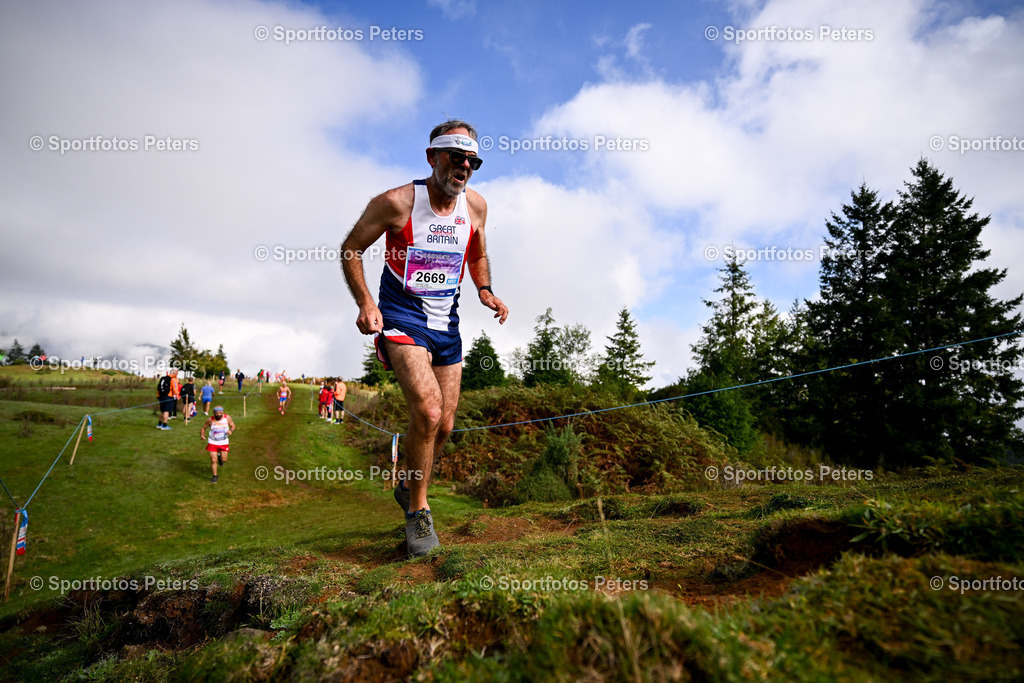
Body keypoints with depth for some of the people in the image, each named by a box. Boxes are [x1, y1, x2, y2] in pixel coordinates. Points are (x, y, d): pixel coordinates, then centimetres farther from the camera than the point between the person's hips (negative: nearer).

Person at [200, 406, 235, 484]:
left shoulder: (227, 418, -10)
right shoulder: (210, 420, -12)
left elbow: (233, 425, 2)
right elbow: (204, 427, 2)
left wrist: (231, 431, -19)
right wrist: (202, 435, -17)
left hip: (223, 443, 1)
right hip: (212, 442, -1)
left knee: (224, 460, 9)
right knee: (213, 460, -4)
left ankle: (220, 456, 46)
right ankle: (215, 476, 15)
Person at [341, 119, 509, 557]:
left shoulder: (475, 205, 1)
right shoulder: (397, 202, -13)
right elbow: (351, 249, -3)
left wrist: (485, 290, 1)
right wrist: (365, 303, -15)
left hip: (446, 322, 5)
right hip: (401, 316, -5)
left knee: (444, 425, 7)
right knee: (427, 411, -24)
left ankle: (408, 489, 37)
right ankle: (418, 511, -1)